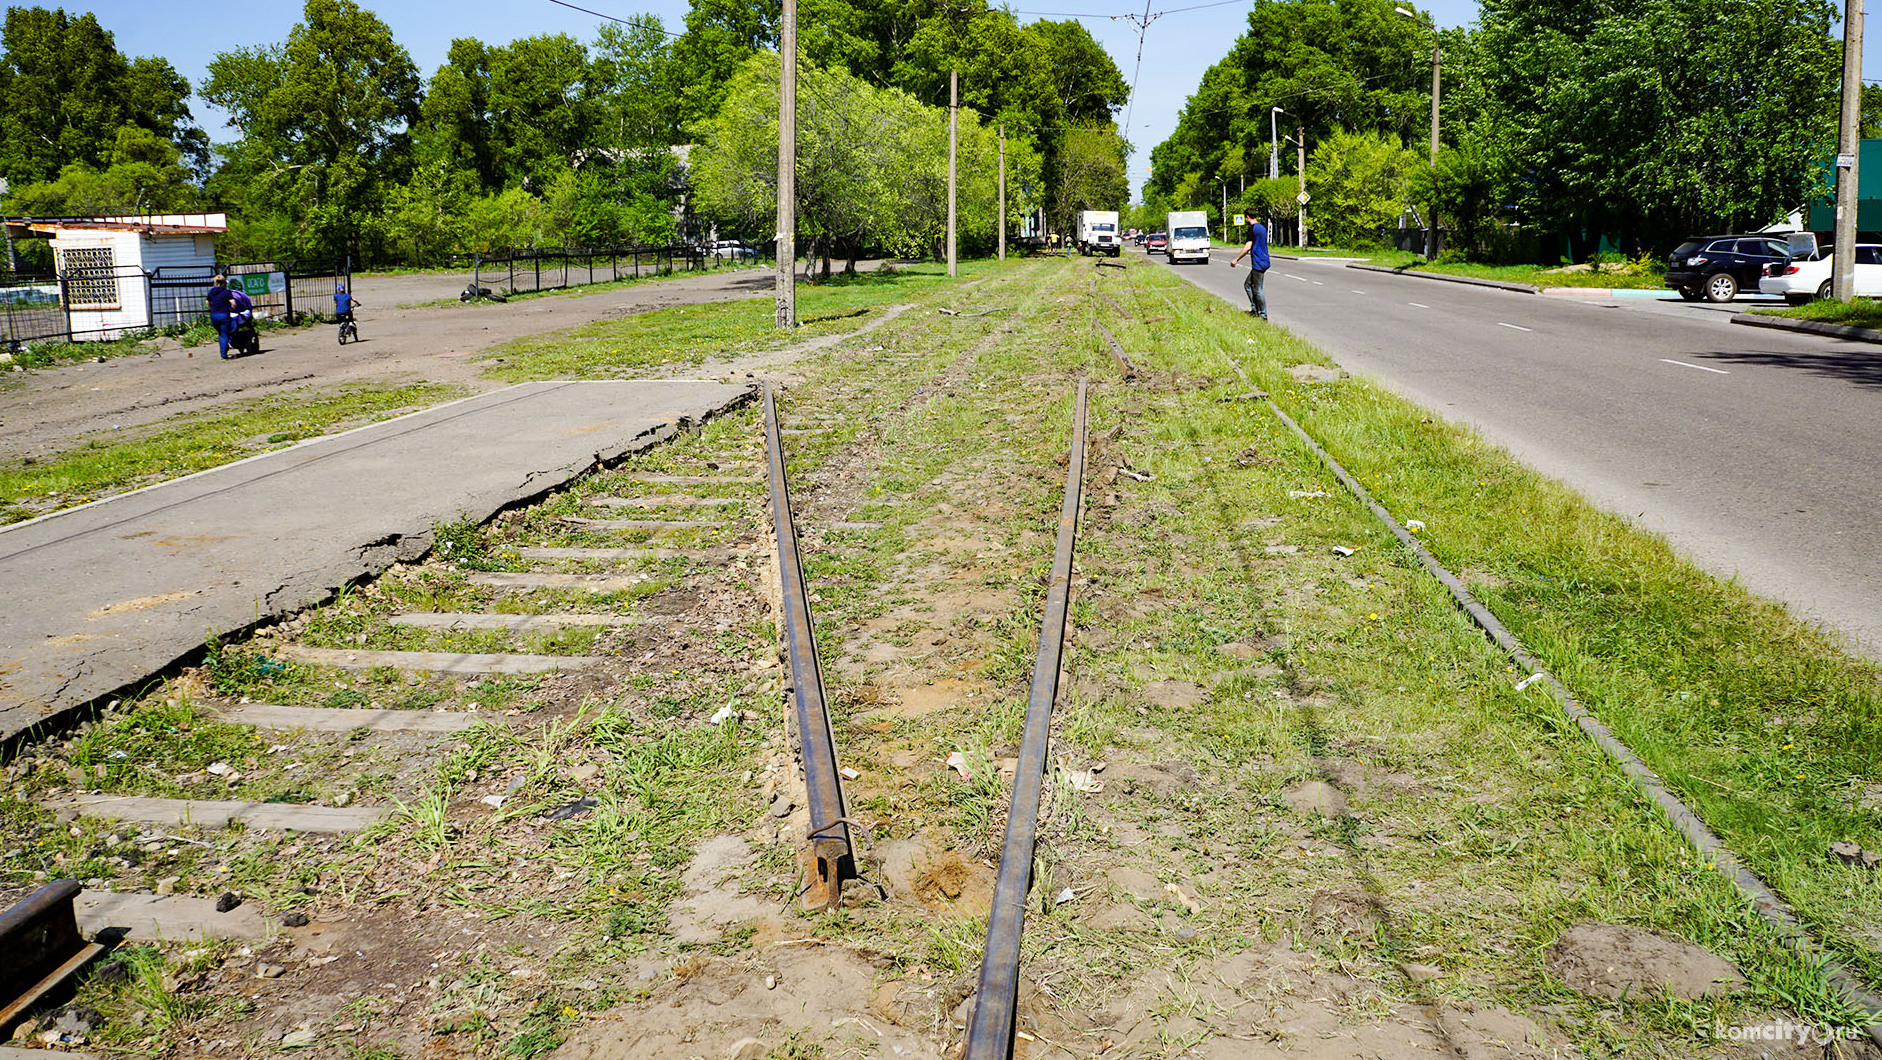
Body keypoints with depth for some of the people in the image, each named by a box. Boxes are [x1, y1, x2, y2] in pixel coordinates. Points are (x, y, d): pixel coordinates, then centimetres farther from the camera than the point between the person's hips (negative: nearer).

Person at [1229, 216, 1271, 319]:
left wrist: (1236, 259, -16)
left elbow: (1248, 247, -20)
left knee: (1258, 290, -4)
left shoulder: (1252, 228, -14)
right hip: (1264, 262, 9)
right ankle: (1254, 309, 15)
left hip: (1258, 264, -9)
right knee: (1248, 285, 17)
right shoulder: (1263, 227, 13)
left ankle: (1263, 316, 0)